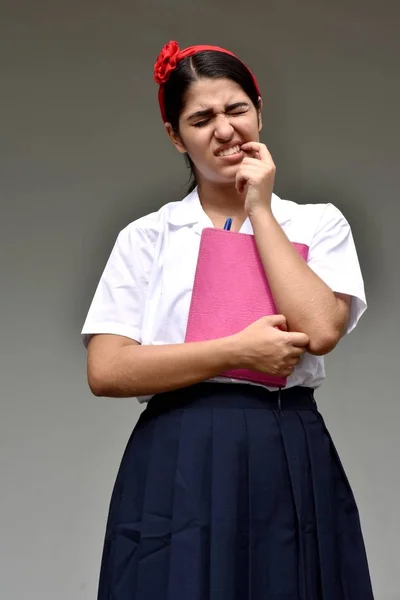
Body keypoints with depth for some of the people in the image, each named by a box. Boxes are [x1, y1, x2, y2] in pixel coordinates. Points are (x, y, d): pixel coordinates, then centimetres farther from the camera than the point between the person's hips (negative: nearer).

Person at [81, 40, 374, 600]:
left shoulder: (319, 223, 8)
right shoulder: (147, 237, 7)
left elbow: (320, 330, -11)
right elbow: (106, 371, -4)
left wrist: (260, 210, -3)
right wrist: (241, 352, -10)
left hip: (292, 466, 1)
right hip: (177, 466, 0)